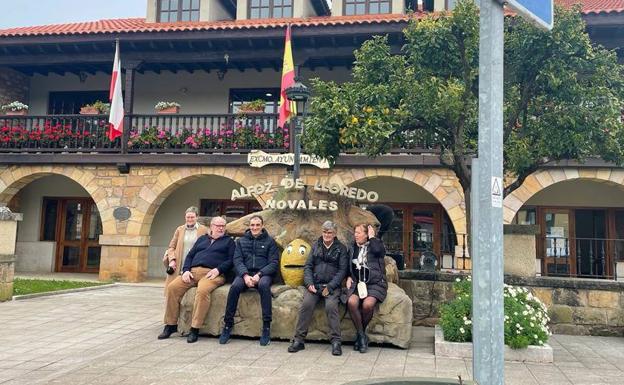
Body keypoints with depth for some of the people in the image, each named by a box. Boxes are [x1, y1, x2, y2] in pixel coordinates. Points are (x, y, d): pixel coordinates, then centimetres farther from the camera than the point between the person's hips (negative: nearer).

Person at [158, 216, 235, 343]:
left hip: (212, 274, -4)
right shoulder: (202, 239, 29)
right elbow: (190, 255, 23)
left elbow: (231, 260, 5)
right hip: (193, 271, 4)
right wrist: (186, 270, 4)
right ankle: (171, 325, -10)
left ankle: (195, 329, -30)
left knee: (203, 290, -37)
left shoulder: (228, 241, 18)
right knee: (172, 287, -21)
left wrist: (218, 269, -12)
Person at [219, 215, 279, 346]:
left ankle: (266, 327, -31)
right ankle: (228, 325, -21)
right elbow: (237, 260, 6)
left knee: (264, 285, -36)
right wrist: (245, 275, -14)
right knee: (235, 286, -31)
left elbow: (273, 263, 3)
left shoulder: (269, 241, 11)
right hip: (245, 273, 2)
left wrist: (259, 275, -14)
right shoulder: (241, 241, 17)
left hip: (263, 274, -1)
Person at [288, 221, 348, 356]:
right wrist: (309, 283, -7)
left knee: (331, 305, -30)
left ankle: (336, 341, -22)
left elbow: (342, 270, 0)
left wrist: (330, 287, -12)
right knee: (306, 304, -25)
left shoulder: (341, 248, 9)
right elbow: (307, 266, 11)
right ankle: (299, 340, -19)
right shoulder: (316, 246, 17)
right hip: (315, 284, 2)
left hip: (332, 286, -2)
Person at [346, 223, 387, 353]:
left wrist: (372, 237, -6)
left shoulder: (375, 244, 5)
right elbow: (349, 265, 29)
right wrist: (349, 277, 11)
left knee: (367, 304, -32)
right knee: (351, 302, -29)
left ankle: (360, 334, -5)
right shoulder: (353, 247, 17)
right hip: (357, 283, 3)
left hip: (375, 284, -3)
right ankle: (362, 336, -13)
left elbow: (378, 250, -21)